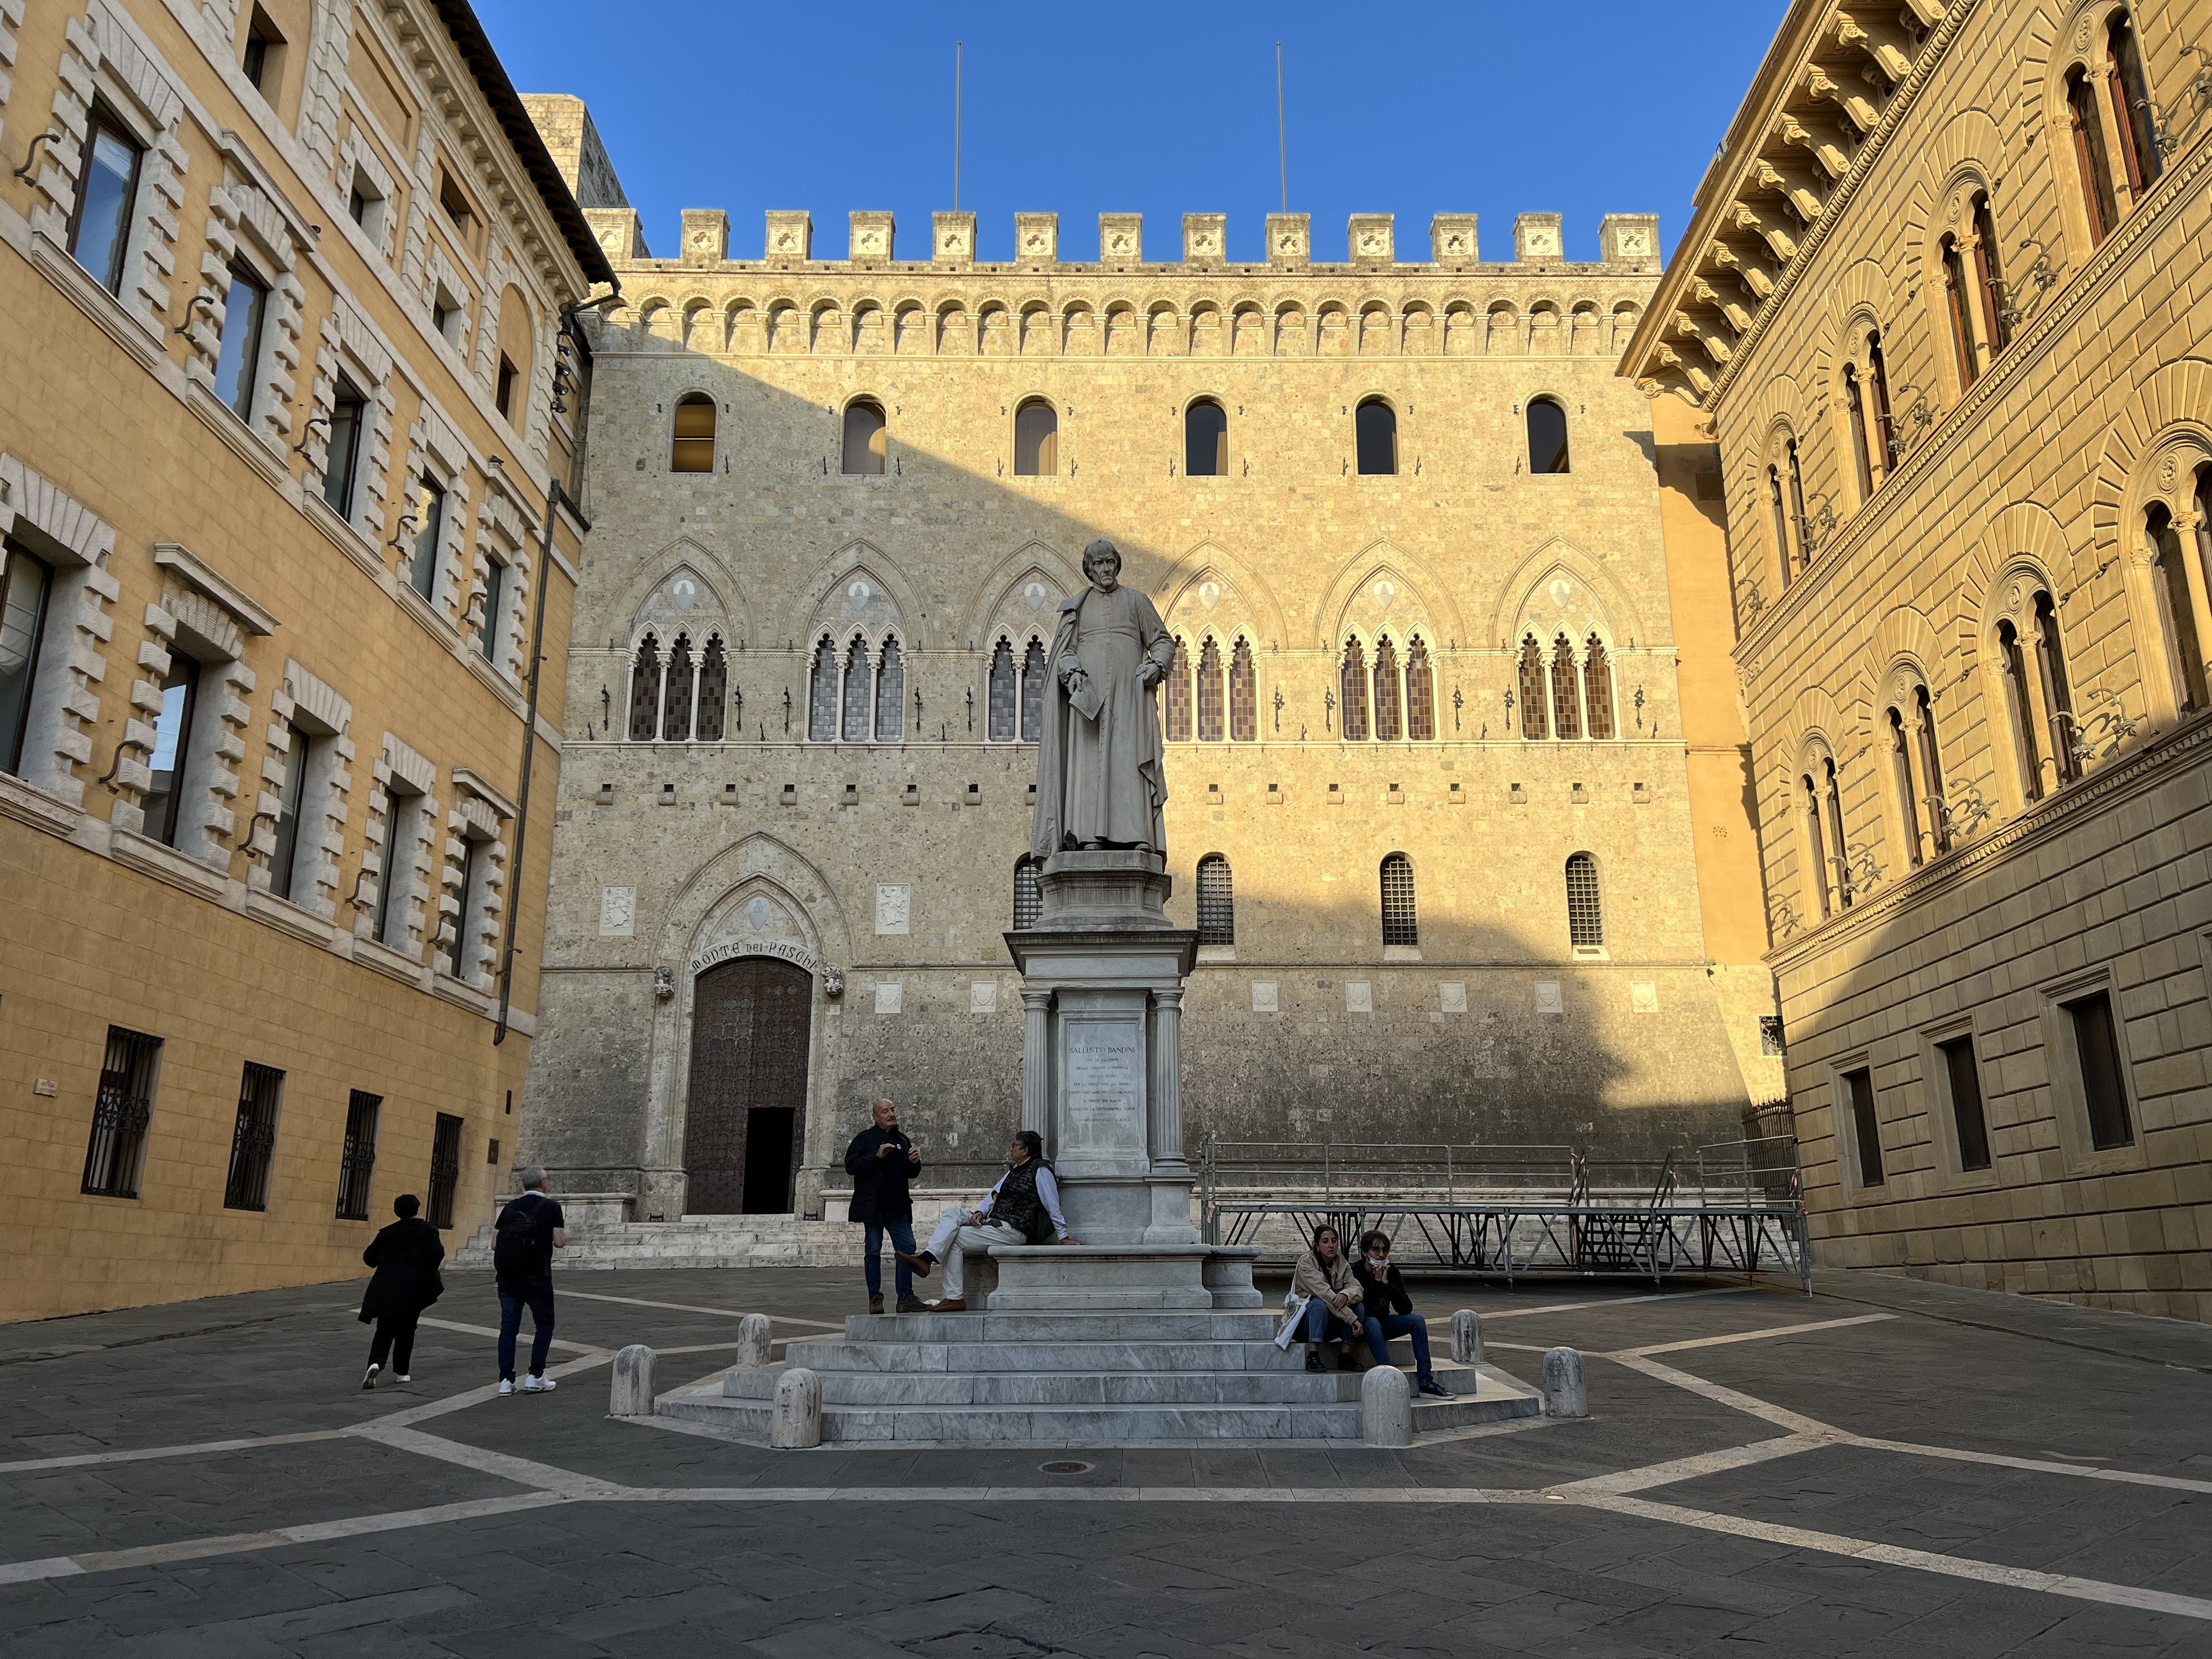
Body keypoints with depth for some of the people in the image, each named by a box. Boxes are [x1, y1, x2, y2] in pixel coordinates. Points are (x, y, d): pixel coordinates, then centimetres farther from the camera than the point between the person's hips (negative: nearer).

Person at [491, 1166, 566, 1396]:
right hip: (536, 1277, -4)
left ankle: (506, 1379, 4)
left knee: (508, 1326, 7)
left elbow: (494, 1243, 6)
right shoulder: (551, 1207, -5)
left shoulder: (511, 1206, 8)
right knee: (544, 1324, 8)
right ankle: (535, 1377, 3)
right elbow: (560, 1243, -10)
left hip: (507, 1276, 4)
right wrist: (563, 1229, 11)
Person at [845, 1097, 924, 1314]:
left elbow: (911, 1174, 20)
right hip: (872, 1206, -4)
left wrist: (915, 1163, -2)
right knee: (874, 1252, 1)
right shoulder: (865, 1139, 0)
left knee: (908, 1248, -1)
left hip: (898, 1206, 5)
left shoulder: (902, 1141, 15)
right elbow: (851, 1166, -11)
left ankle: (906, 1298, 5)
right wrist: (877, 1156, -19)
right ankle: (875, 1298, 9)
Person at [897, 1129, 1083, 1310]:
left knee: (955, 1238, -15)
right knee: (953, 1212, -10)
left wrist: (1064, 1237, -8)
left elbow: (1053, 1207, -7)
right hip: (993, 1223, 9)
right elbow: (994, 1196, 20)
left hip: (1012, 1231, -9)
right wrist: (980, 1212, 0)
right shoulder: (1014, 1172, 25)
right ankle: (927, 1258, -27)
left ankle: (955, 1298, -16)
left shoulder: (1041, 1170, -4)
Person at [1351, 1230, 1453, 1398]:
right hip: (1360, 1327, -6)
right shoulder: (1355, 1272, -19)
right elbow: (1363, 1310, -27)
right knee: (1372, 1323, -37)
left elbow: (1406, 1309, -12)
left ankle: (1426, 1381, -19)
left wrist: (1387, 1284, -21)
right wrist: (1377, 1283, -25)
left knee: (1417, 1320, -15)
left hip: (1382, 1323, 6)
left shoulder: (1391, 1272, -4)